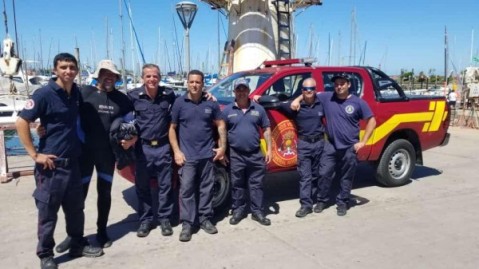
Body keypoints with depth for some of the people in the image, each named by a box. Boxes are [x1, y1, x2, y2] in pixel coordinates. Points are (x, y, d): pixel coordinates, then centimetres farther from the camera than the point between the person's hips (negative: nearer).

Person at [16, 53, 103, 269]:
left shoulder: (77, 93, 6)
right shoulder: (44, 94, -13)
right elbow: (21, 122, -15)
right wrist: (34, 154, -16)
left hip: (72, 161, 6)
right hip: (51, 163, -6)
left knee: (76, 208, 16)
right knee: (48, 211, 6)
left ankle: (78, 245, 32)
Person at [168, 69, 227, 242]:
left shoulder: (211, 103, 4)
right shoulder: (179, 103, -1)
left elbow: (220, 125, 10)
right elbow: (172, 128, 2)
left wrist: (222, 147, 2)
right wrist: (176, 151, -6)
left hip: (207, 155, 2)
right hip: (187, 156, -2)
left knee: (206, 189, 10)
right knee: (186, 190, 1)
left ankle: (205, 219, 23)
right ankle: (187, 224, 10)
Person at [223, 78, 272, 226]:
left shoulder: (258, 109, 5)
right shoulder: (227, 110, 1)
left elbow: (266, 129, 8)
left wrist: (269, 149, 3)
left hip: (255, 154, 1)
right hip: (236, 155, -1)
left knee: (256, 184, 7)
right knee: (237, 185, 10)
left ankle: (258, 212, 18)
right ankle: (238, 211, 23)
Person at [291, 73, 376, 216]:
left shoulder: (358, 102, -6)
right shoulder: (327, 98, 0)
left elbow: (372, 121, -1)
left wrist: (363, 142, -7)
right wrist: (297, 99, -8)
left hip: (350, 148, -1)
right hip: (331, 146, 2)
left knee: (346, 178, 9)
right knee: (324, 174, 3)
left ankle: (342, 203, 25)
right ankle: (322, 200, 22)